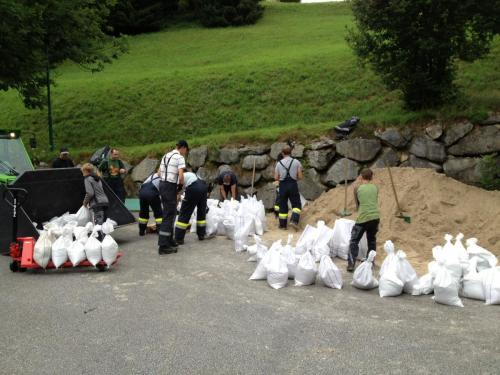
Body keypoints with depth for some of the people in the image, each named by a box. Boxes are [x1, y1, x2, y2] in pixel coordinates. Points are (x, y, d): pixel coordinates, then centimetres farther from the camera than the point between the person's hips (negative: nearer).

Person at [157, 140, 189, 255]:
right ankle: (163, 246, -8)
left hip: (162, 184, 8)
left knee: (169, 213, 19)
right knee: (169, 215, -6)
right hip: (171, 186, -8)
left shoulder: (166, 156, 16)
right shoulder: (180, 157, -9)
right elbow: (180, 176, -18)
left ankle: (169, 240, 26)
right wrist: (181, 186, 1)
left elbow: (159, 173, 17)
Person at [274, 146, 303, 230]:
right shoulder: (296, 162, 0)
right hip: (293, 184, -2)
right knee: (296, 204, 8)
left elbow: (276, 178, 4)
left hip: (283, 185, 2)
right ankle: (294, 220, -13)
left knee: (283, 205, 11)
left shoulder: (279, 163, 3)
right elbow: (300, 176, -2)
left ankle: (283, 225, 14)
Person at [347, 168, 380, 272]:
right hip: (375, 217, 3)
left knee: (354, 241, 6)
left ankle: (351, 264, -2)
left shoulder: (357, 188, 5)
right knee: (372, 240, 21)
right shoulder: (375, 187, 11)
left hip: (363, 218, -3)